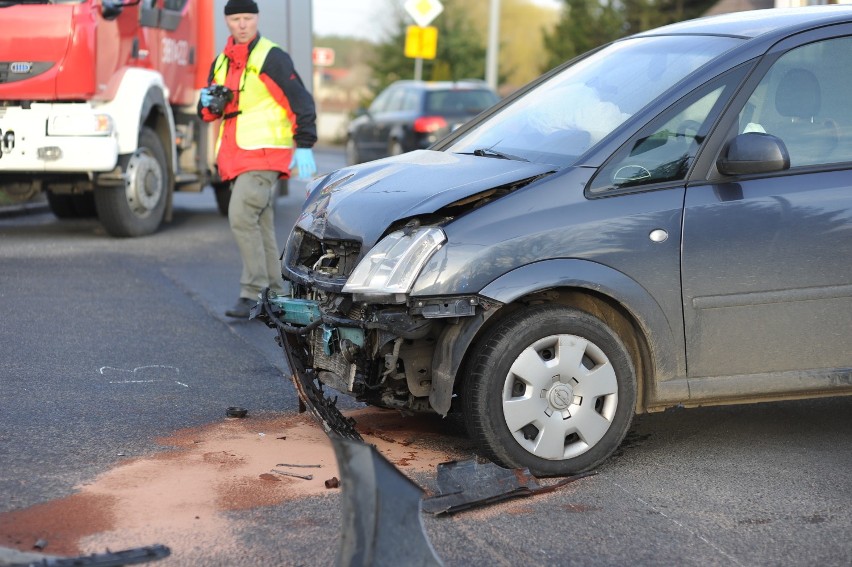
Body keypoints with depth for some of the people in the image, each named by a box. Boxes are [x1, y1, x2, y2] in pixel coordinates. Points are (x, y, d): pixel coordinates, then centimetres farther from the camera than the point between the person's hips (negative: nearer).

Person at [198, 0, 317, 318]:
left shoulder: (271, 58, -6)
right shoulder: (221, 62, 17)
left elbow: (300, 101, -10)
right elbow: (209, 113, 24)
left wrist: (304, 146, -17)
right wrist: (209, 104, 0)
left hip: (266, 153, -8)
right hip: (236, 157, 8)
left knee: (241, 216, -19)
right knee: (260, 226, 10)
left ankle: (253, 293, -16)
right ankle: (274, 295, 15)